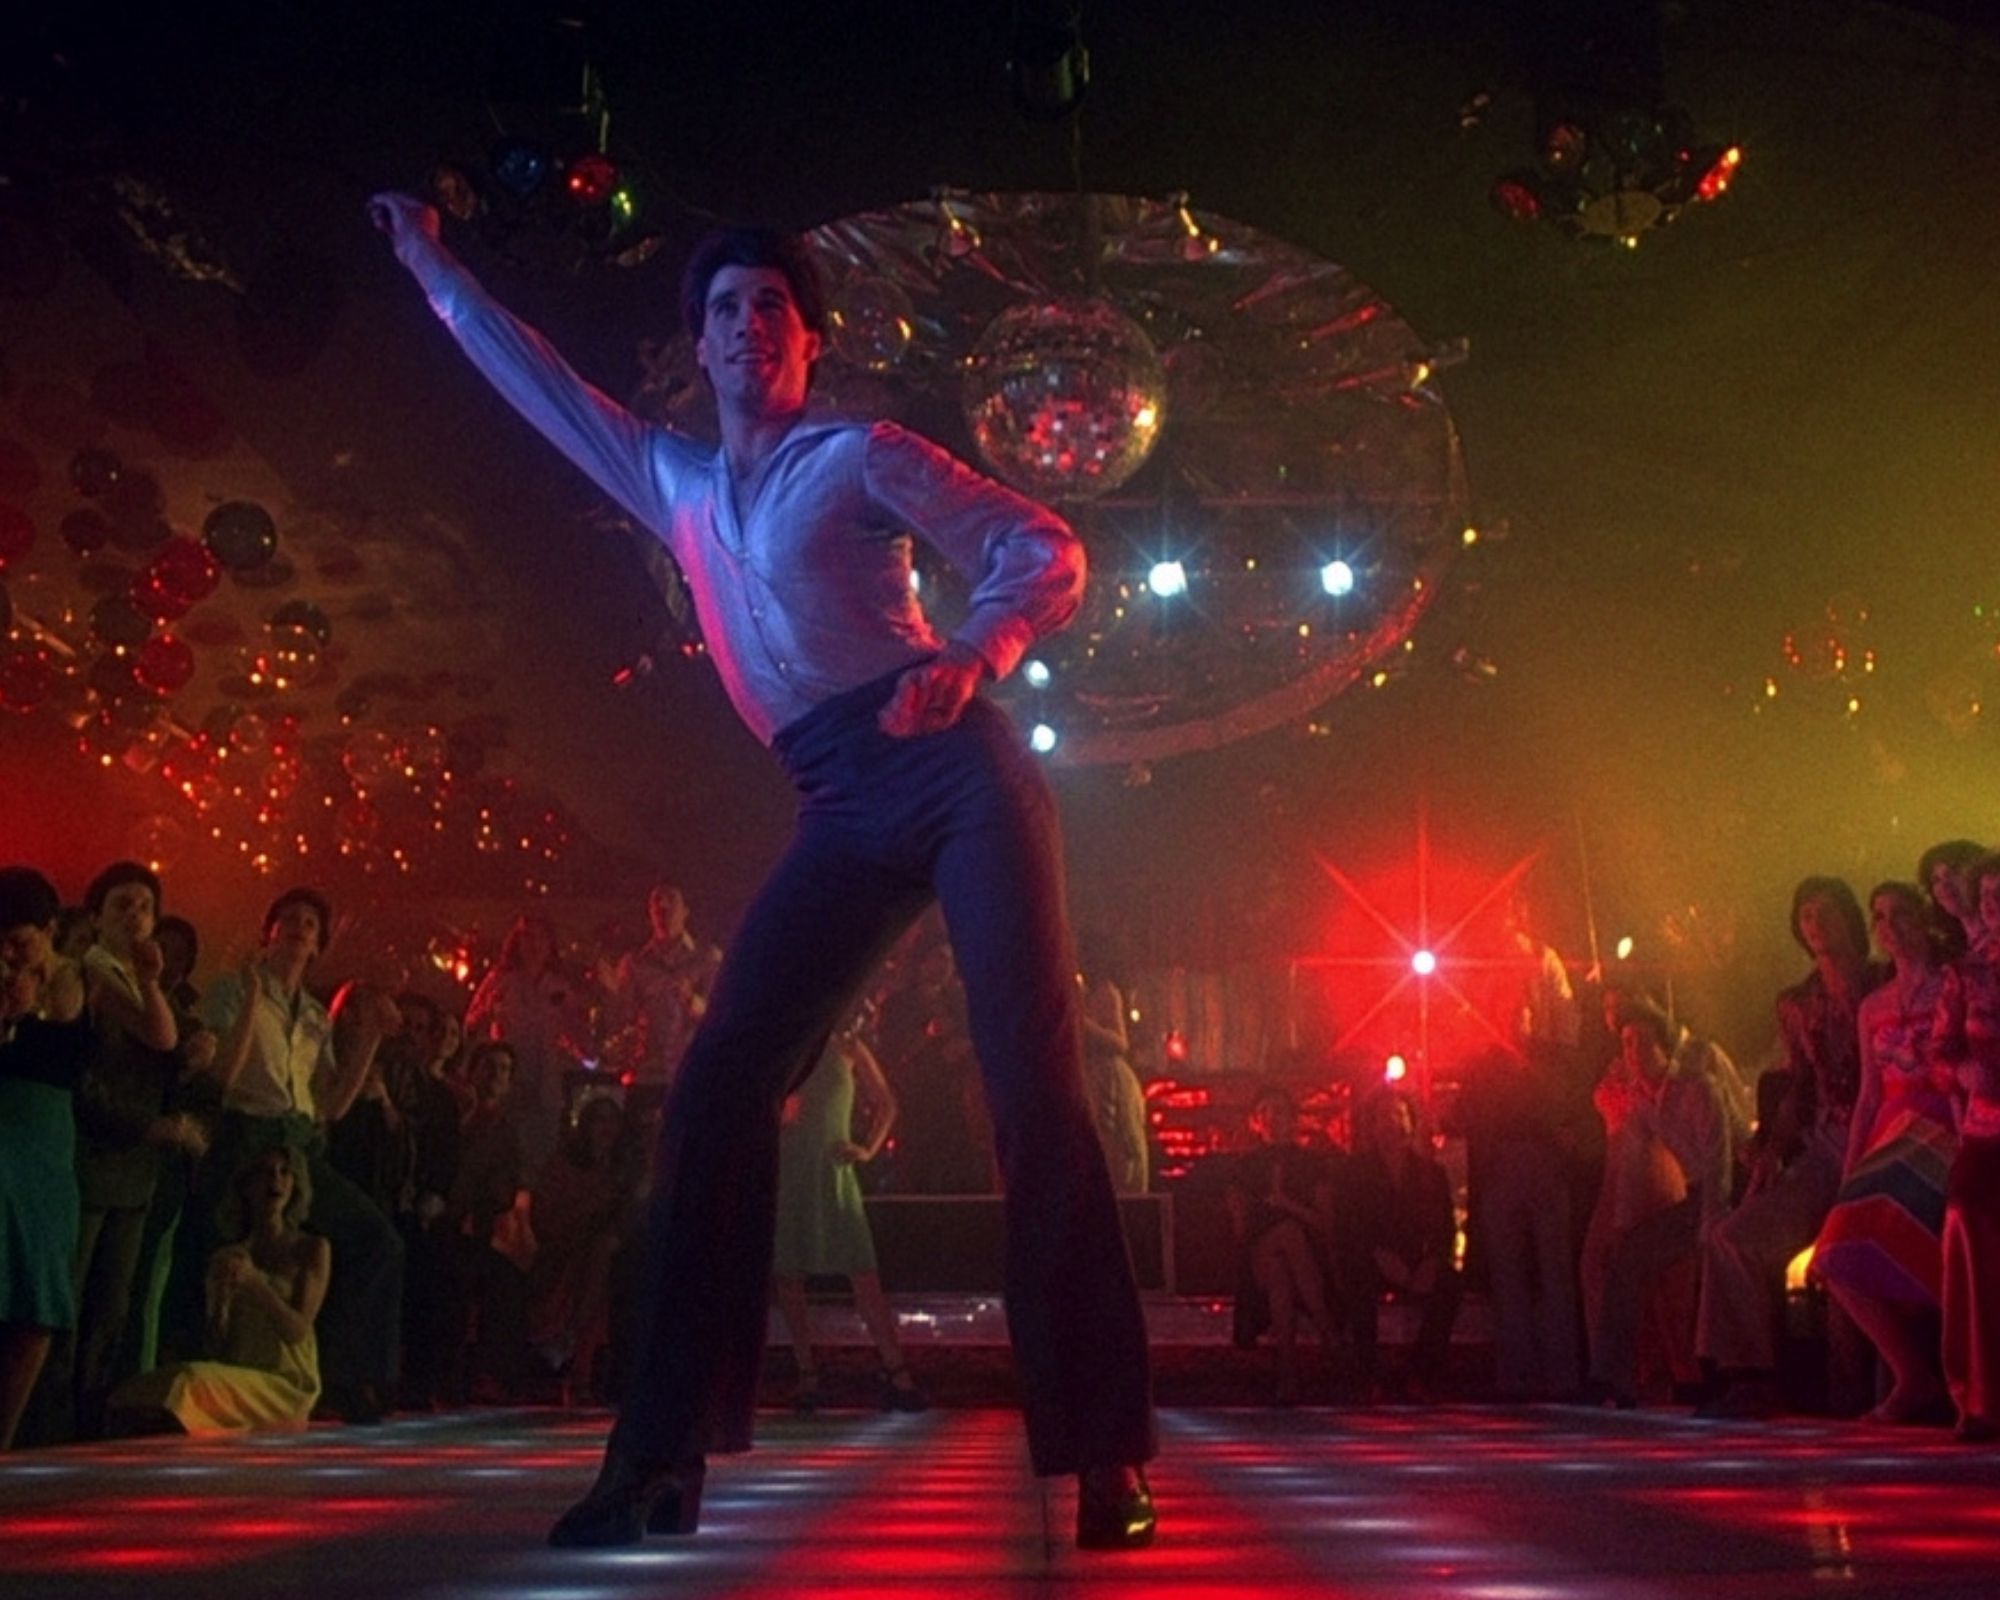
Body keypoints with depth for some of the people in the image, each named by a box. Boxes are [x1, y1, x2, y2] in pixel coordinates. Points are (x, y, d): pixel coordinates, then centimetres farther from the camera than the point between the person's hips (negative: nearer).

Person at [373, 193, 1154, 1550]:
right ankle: (664, 1457, -4)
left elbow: (1047, 552, 0)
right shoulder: (677, 488, 24)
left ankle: (1104, 1457, -13)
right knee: (718, 1091, -8)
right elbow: (545, 387, 37)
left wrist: (970, 654, -19)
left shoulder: (862, 456, 8)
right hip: (844, 816, 5)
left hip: (955, 772, -5)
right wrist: (434, 268, 42)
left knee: (1036, 1086, -14)